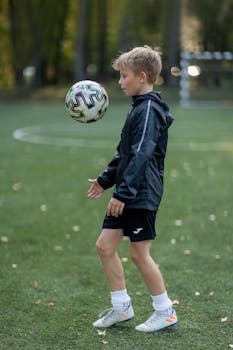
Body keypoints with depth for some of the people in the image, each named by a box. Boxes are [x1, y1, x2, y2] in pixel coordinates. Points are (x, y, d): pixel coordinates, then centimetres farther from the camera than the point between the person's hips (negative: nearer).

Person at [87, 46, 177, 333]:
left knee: (139, 254, -2)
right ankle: (121, 308, 18)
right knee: (105, 246, 8)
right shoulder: (139, 107, 15)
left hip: (141, 195, -10)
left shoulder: (149, 110, -16)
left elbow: (141, 155, -24)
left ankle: (165, 312, 13)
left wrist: (123, 193, -27)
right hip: (128, 195, 10)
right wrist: (106, 180, 25)